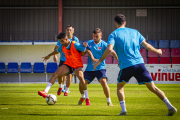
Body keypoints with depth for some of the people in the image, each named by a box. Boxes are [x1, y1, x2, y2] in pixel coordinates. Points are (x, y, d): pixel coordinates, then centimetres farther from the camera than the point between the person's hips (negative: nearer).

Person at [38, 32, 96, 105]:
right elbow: (56, 51, 23)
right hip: (68, 64, 5)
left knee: (81, 77, -30)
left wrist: (93, 59, -32)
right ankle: (45, 92, -21)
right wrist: (49, 56, 38)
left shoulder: (75, 45, -20)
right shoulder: (62, 47, -1)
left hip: (77, 65, -5)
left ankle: (87, 99, -18)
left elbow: (87, 51, -18)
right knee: (55, 74, -16)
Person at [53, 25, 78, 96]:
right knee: (60, 74, -4)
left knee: (69, 75, -9)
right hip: (63, 60, 1)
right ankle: (60, 87, 26)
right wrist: (54, 55, -14)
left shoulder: (75, 39, -4)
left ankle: (66, 91, 7)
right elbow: (56, 48, 2)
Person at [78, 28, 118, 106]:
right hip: (89, 69, 4)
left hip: (100, 68, -4)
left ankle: (109, 101, -8)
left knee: (104, 82, -25)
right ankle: (82, 97, 31)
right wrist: (84, 45, -10)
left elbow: (112, 52, -17)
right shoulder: (89, 43, 5)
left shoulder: (104, 45, -7)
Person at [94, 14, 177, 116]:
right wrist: (157, 51, 31)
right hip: (139, 63, 3)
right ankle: (170, 107, -7)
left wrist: (100, 61, -1)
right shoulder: (134, 32, 15)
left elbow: (109, 49, -11)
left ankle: (123, 110, 6)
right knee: (152, 87, 5)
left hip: (126, 66, -3)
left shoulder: (113, 34, 4)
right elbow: (146, 45, 14)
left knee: (120, 87, 21)